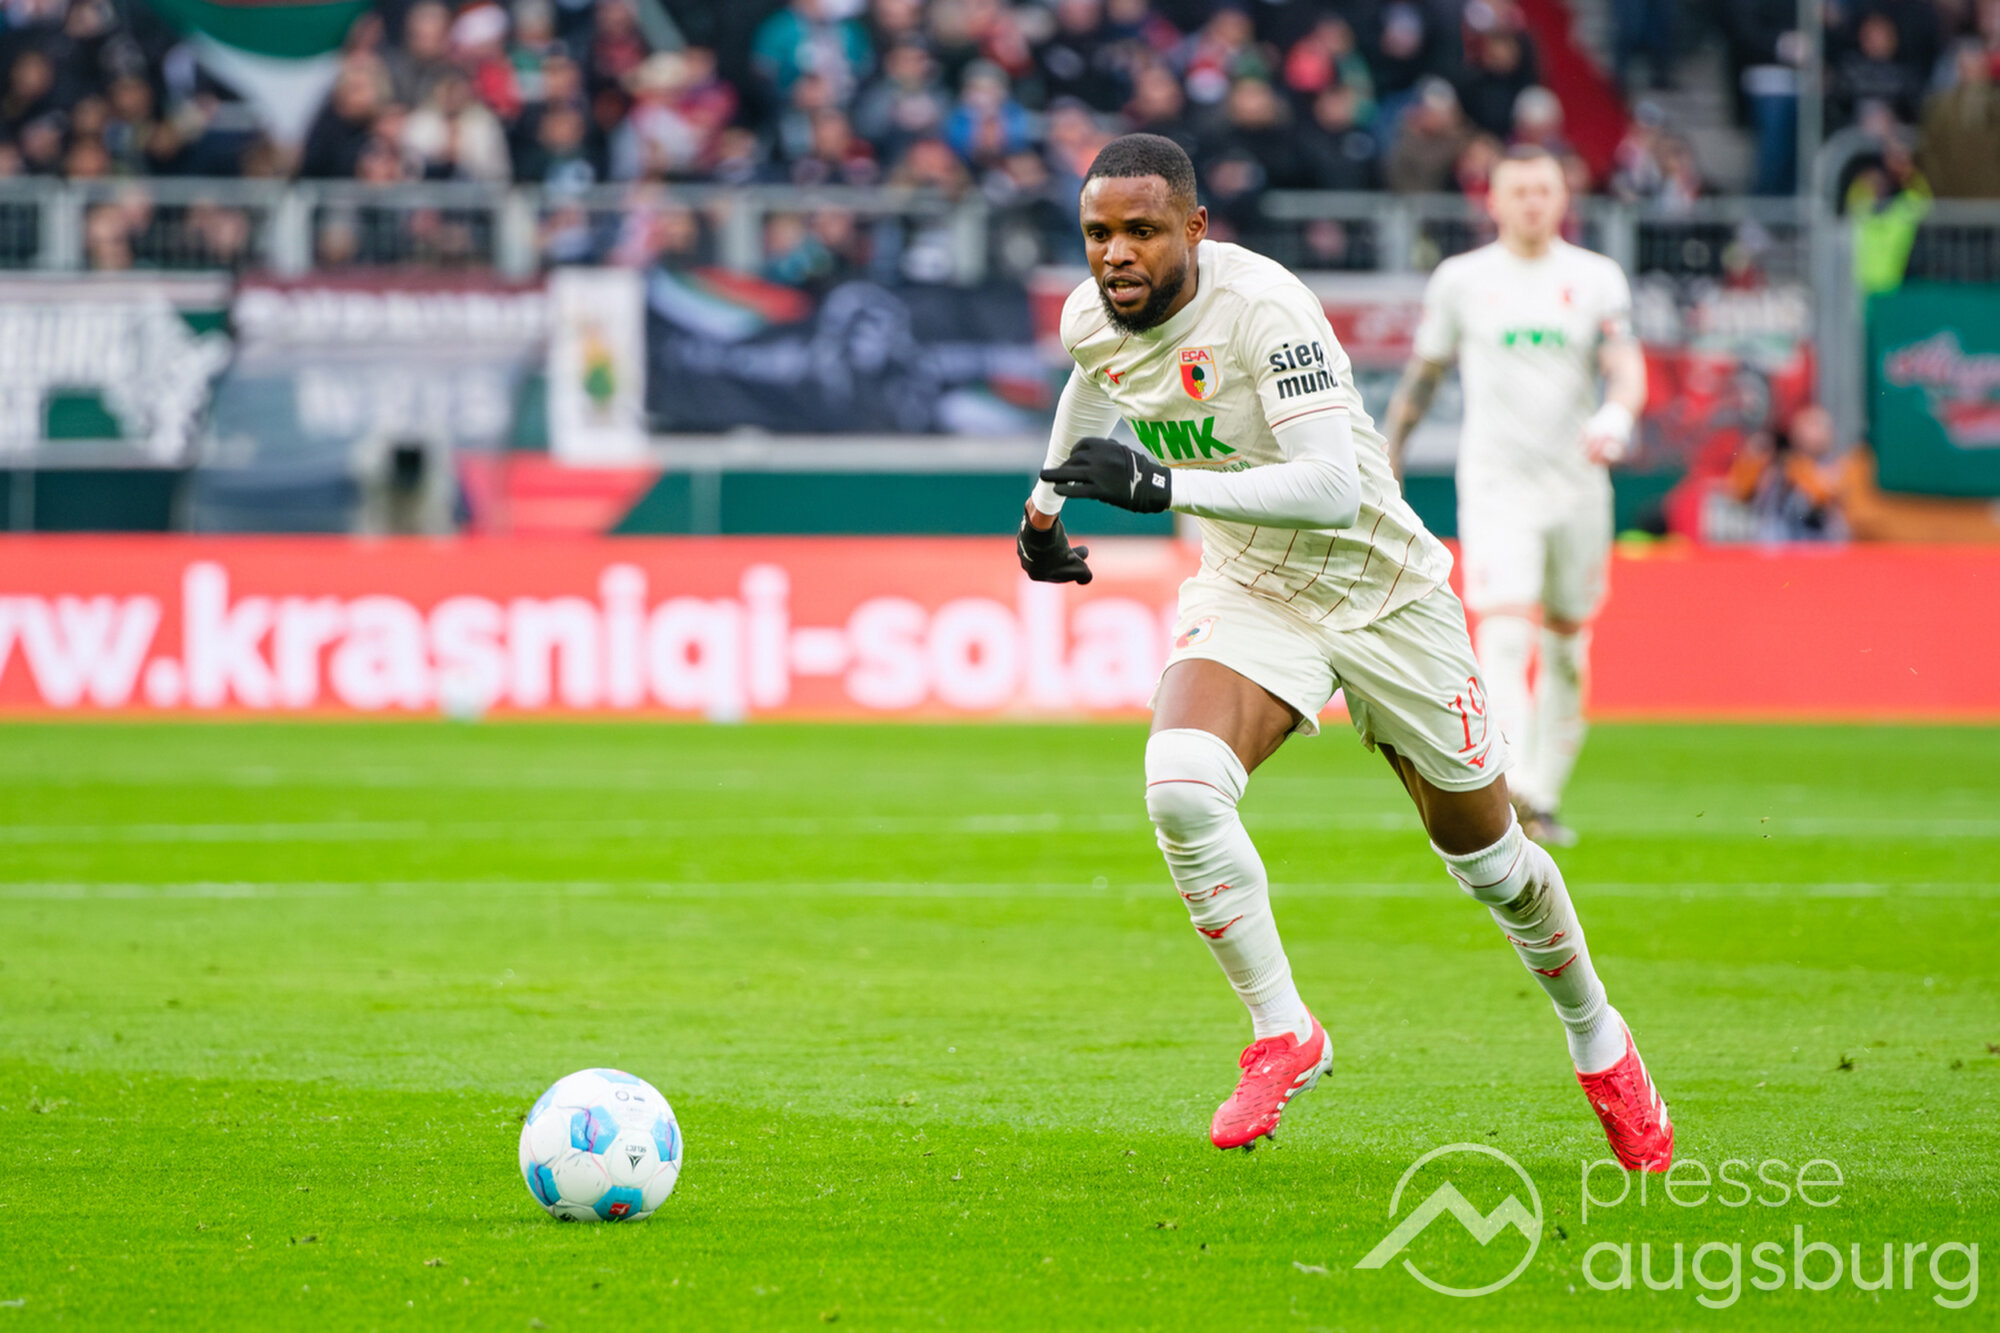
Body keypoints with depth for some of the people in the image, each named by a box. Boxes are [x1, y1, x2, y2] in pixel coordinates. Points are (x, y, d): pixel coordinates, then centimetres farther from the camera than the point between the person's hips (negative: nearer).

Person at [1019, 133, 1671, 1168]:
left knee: (1480, 845, 11)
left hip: (1381, 589, -4)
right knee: (1180, 787, -26)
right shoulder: (1091, 317, -8)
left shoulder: (1262, 309, -30)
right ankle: (1281, 1034, -10)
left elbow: (1332, 488, -39)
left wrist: (1164, 485, -46)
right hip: (1247, 591, 4)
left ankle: (1597, 1039, 37)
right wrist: (1046, 505, 30)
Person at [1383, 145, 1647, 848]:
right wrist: (1386, 459, 14)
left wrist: (1617, 414, -28)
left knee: (1567, 648, 8)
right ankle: (1513, 788, -30)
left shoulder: (1596, 278, 5)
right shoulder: (1461, 280, 5)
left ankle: (1545, 797, 19)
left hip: (1578, 486, 2)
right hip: (1496, 483, -2)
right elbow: (1422, 374, 14)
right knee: (1504, 634, -18)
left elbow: (1628, 367, -7)